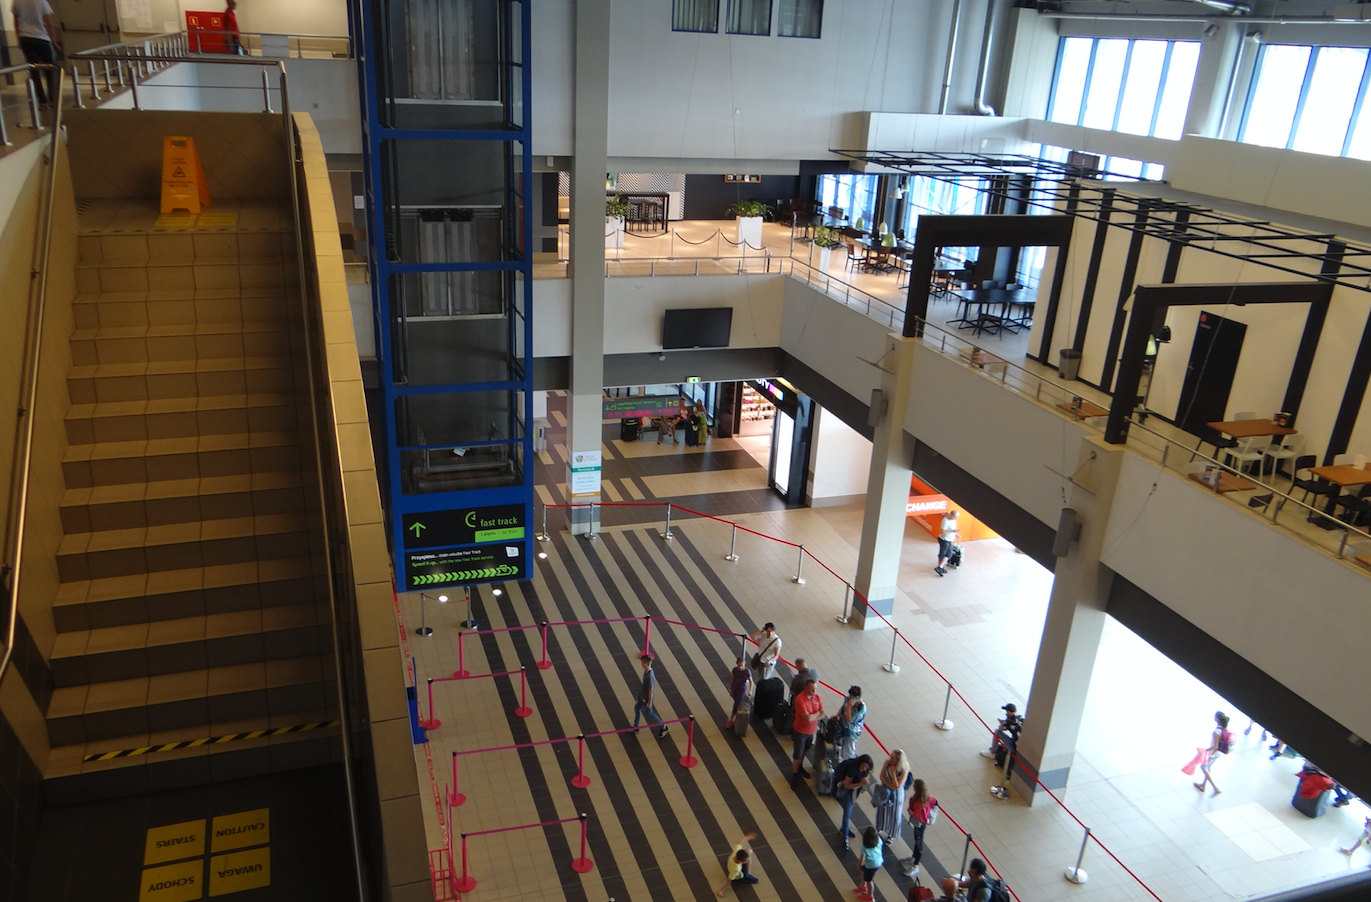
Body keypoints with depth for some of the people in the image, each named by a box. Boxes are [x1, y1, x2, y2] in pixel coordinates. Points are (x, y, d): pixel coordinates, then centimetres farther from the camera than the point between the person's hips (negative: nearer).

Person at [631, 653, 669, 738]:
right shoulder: (647, 670, -10)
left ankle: (663, 727, 25)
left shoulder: (649, 676, -37)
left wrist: (649, 702, -18)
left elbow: (651, 690, -27)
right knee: (637, 708, 24)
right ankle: (635, 726, 45)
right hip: (642, 695, 9)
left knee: (648, 713, 10)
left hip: (646, 698, -9)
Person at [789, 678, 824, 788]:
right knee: (798, 754, 6)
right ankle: (795, 774, 25)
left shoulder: (817, 697, -9)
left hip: (811, 731, 6)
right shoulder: (800, 699, -31)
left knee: (804, 751, 25)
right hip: (800, 731, -6)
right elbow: (808, 717, -34)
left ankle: (800, 767, 47)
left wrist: (812, 718, -24)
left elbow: (822, 714, -7)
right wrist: (817, 713, -16)